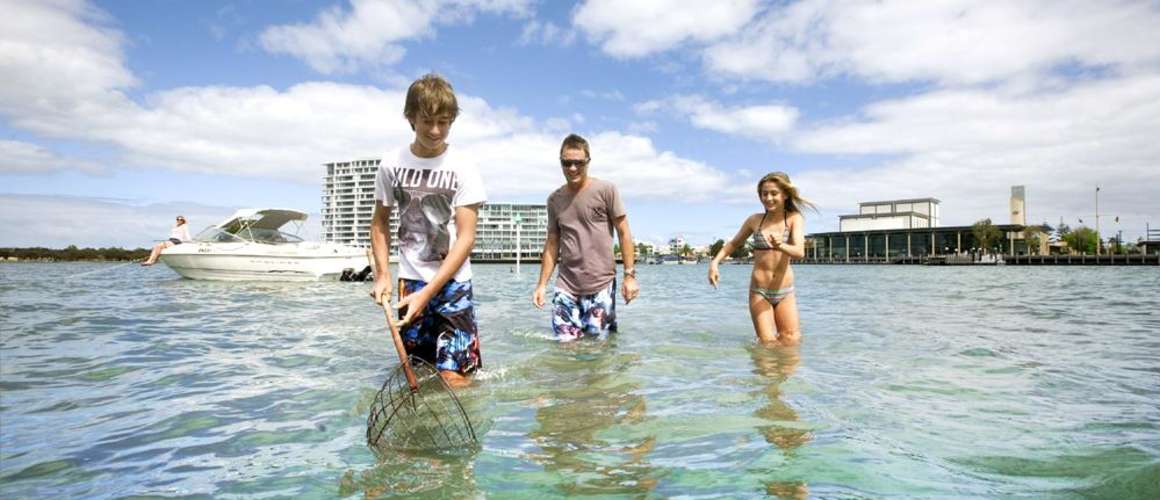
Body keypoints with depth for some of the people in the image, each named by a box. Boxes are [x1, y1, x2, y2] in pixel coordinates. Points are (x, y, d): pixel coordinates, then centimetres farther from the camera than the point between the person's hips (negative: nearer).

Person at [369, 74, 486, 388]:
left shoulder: (463, 167, -8)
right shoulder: (392, 164, 2)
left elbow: (466, 238, -11)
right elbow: (380, 223, 13)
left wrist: (427, 293, -17)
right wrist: (382, 275, 0)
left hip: (452, 283, -3)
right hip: (409, 282, 3)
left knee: (454, 375, -9)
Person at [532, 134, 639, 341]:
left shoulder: (605, 190, -2)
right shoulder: (554, 200, 9)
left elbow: (624, 233, -2)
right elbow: (552, 243, 13)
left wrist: (629, 274, -8)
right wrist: (542, 284, 9)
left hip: (601, 286, -3)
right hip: (566, 287, 3)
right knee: (565, 344, 1)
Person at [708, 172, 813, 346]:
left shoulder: (794, 219, -4)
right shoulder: (755, 220, 0)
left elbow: (799, 252, -19)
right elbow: (733, 243, 15)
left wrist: (780, 246, -41)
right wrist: (714, 262, 0)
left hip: (785, 293, 0)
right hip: (759, 291, 0)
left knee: (791, 342, -1)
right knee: (767, 343, -6)